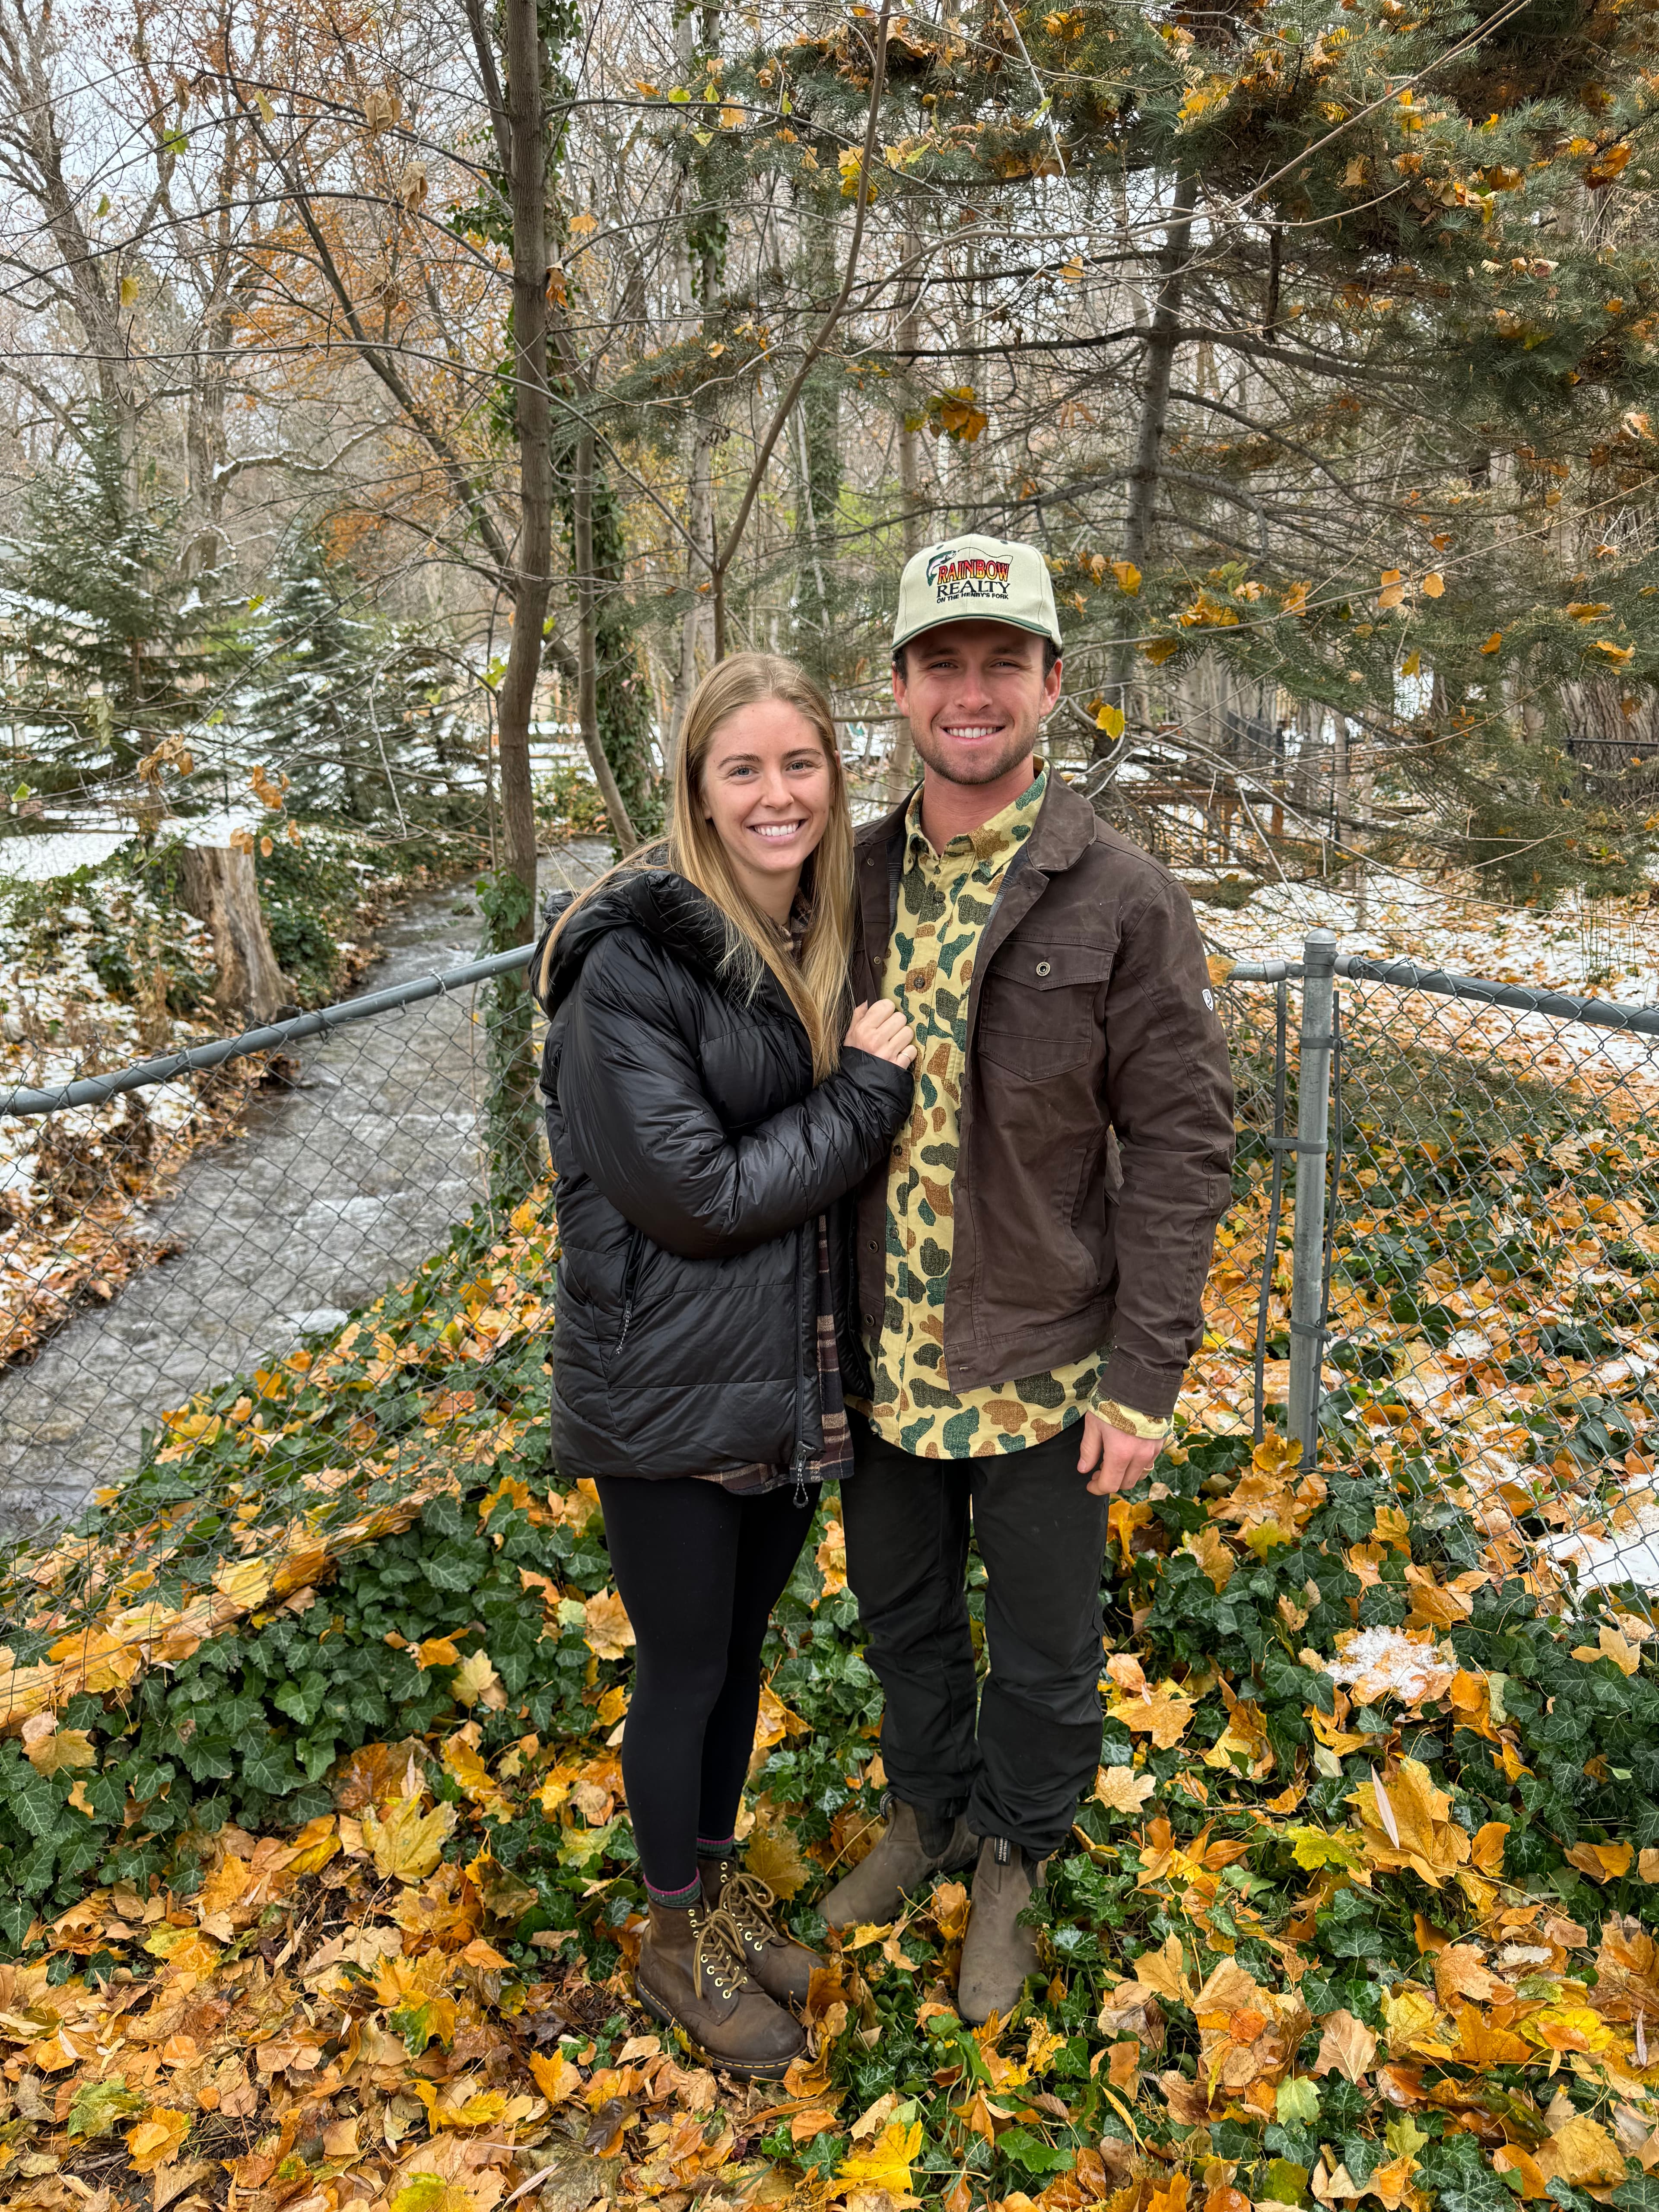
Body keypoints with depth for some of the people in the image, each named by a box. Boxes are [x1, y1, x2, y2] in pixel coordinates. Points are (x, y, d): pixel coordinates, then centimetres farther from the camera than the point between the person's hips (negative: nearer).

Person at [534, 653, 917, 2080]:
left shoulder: (829, 943, 4)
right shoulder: (634, 961, -19)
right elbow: (689, 1191, -22)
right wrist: (866, 1092, -17)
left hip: (796, 1381, 6)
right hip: (670, 1395, -6)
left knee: (743, 1644, 23)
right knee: (686, 1668, 12)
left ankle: (720, 1879, 46)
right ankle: (678, 1937, 37)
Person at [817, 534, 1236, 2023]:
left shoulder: (1122, 900, -13)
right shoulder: (857, 882, -1)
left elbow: (1183, 1142, -12)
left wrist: (1145, 1380, -14)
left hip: (1042, 1366, -4)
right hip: (882, 1355, 4)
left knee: (1044, 1650, 16)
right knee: (900, 1608, 24)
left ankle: (1012, 1858, 44)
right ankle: (926, 1810, 50)